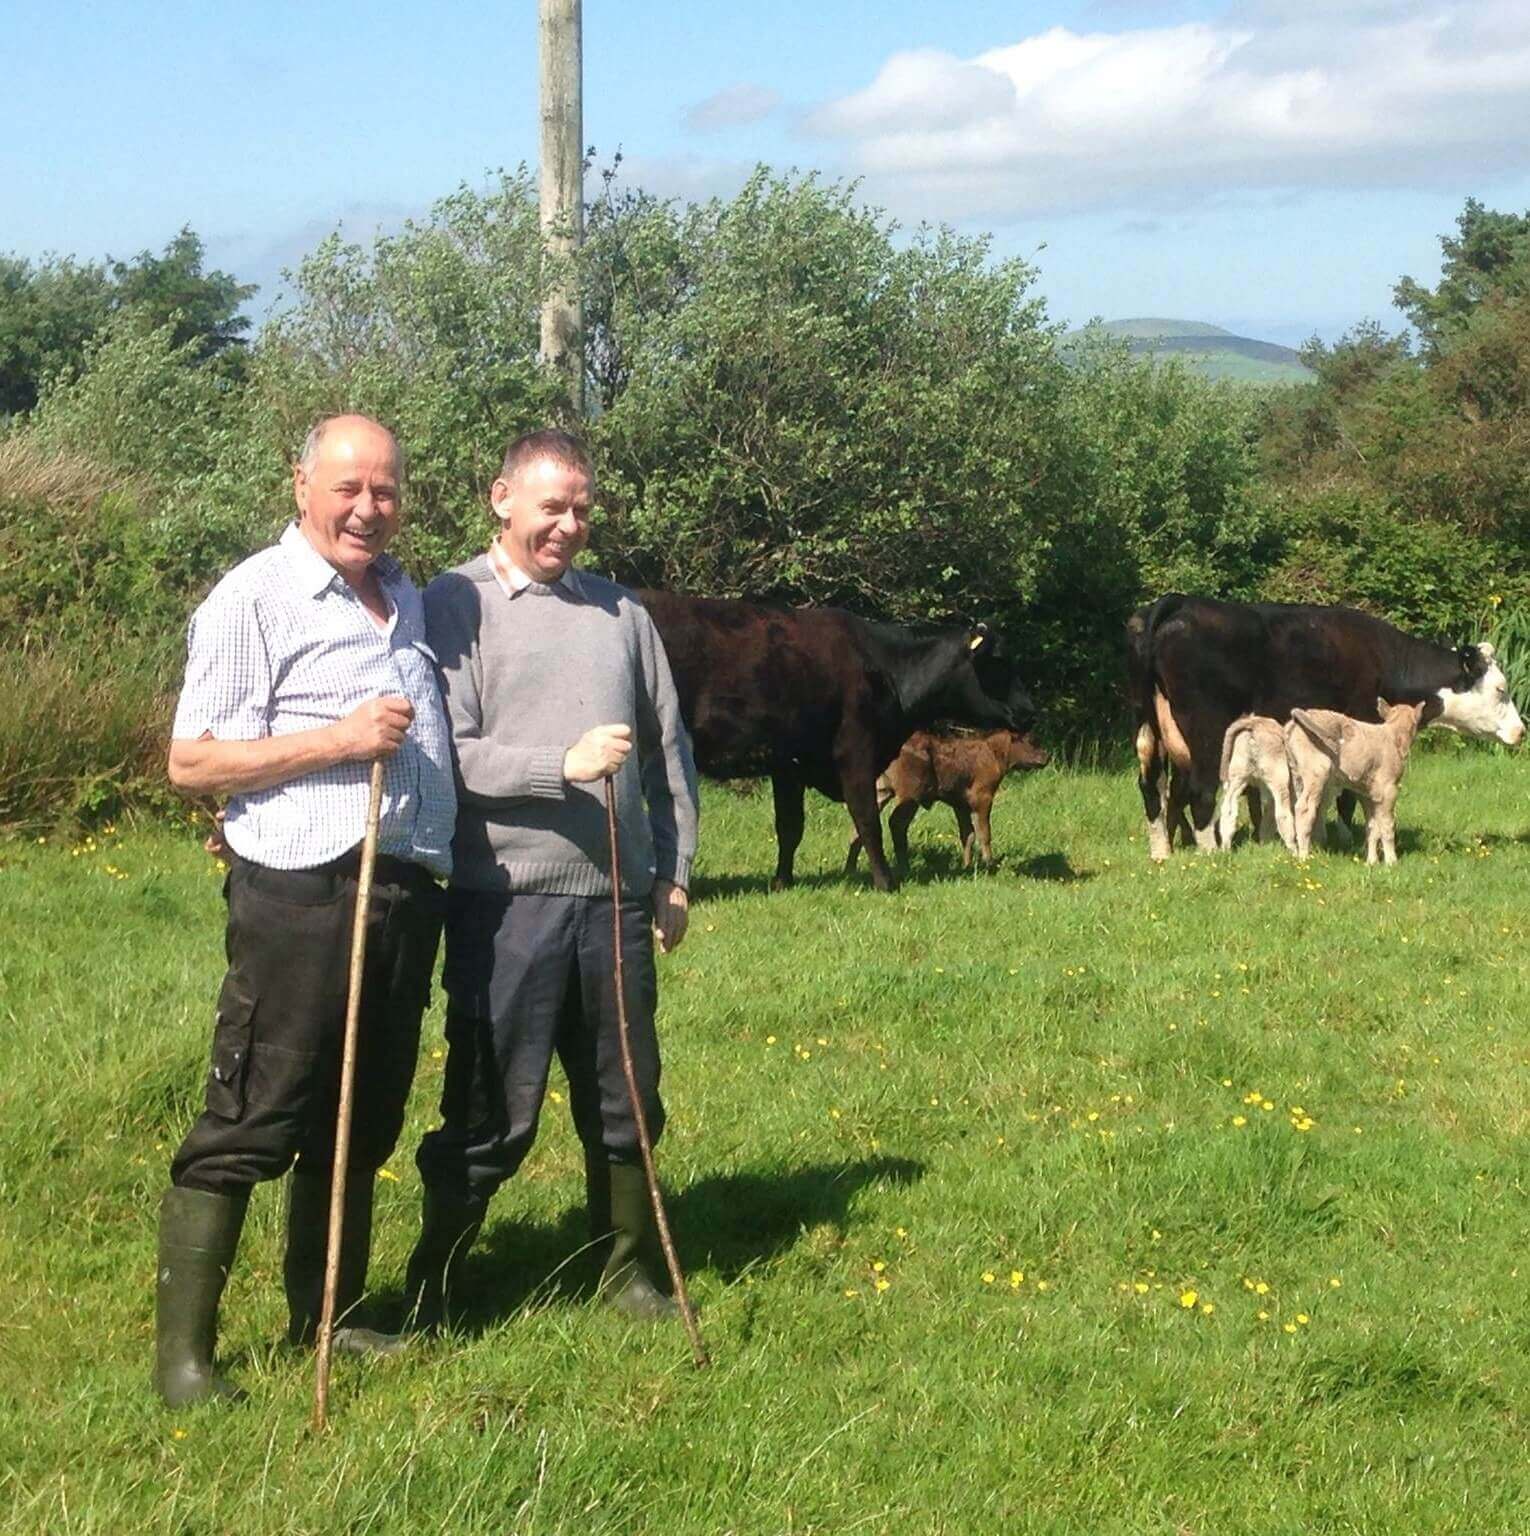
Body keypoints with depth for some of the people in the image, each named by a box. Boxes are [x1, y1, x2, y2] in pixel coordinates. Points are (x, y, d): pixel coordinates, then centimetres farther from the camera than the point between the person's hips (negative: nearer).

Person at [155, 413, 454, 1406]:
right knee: (248, 1127, -6)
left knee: (362, 1127, 14)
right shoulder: (256, 598, -5)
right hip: (302, 893, -7)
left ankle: (326, 1318, 26)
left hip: (408, 891, 7)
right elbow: (192, 762, -10)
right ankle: (184, 1350, -2)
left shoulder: (407, 599, 18)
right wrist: (337, 741, -17)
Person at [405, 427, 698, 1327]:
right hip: (506, 902, -5)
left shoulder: (621, 612, 13)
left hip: (617, 899, 5)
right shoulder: (456, 606, -2)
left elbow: (670, 748, 19)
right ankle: (429, 1294, 14)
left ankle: (629, 1275, 29)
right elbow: (451, 754, -12)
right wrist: (564, 765, -21)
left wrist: (676, 873, 16)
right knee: (493, 1118, 0)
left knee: (625, 1104, 14)